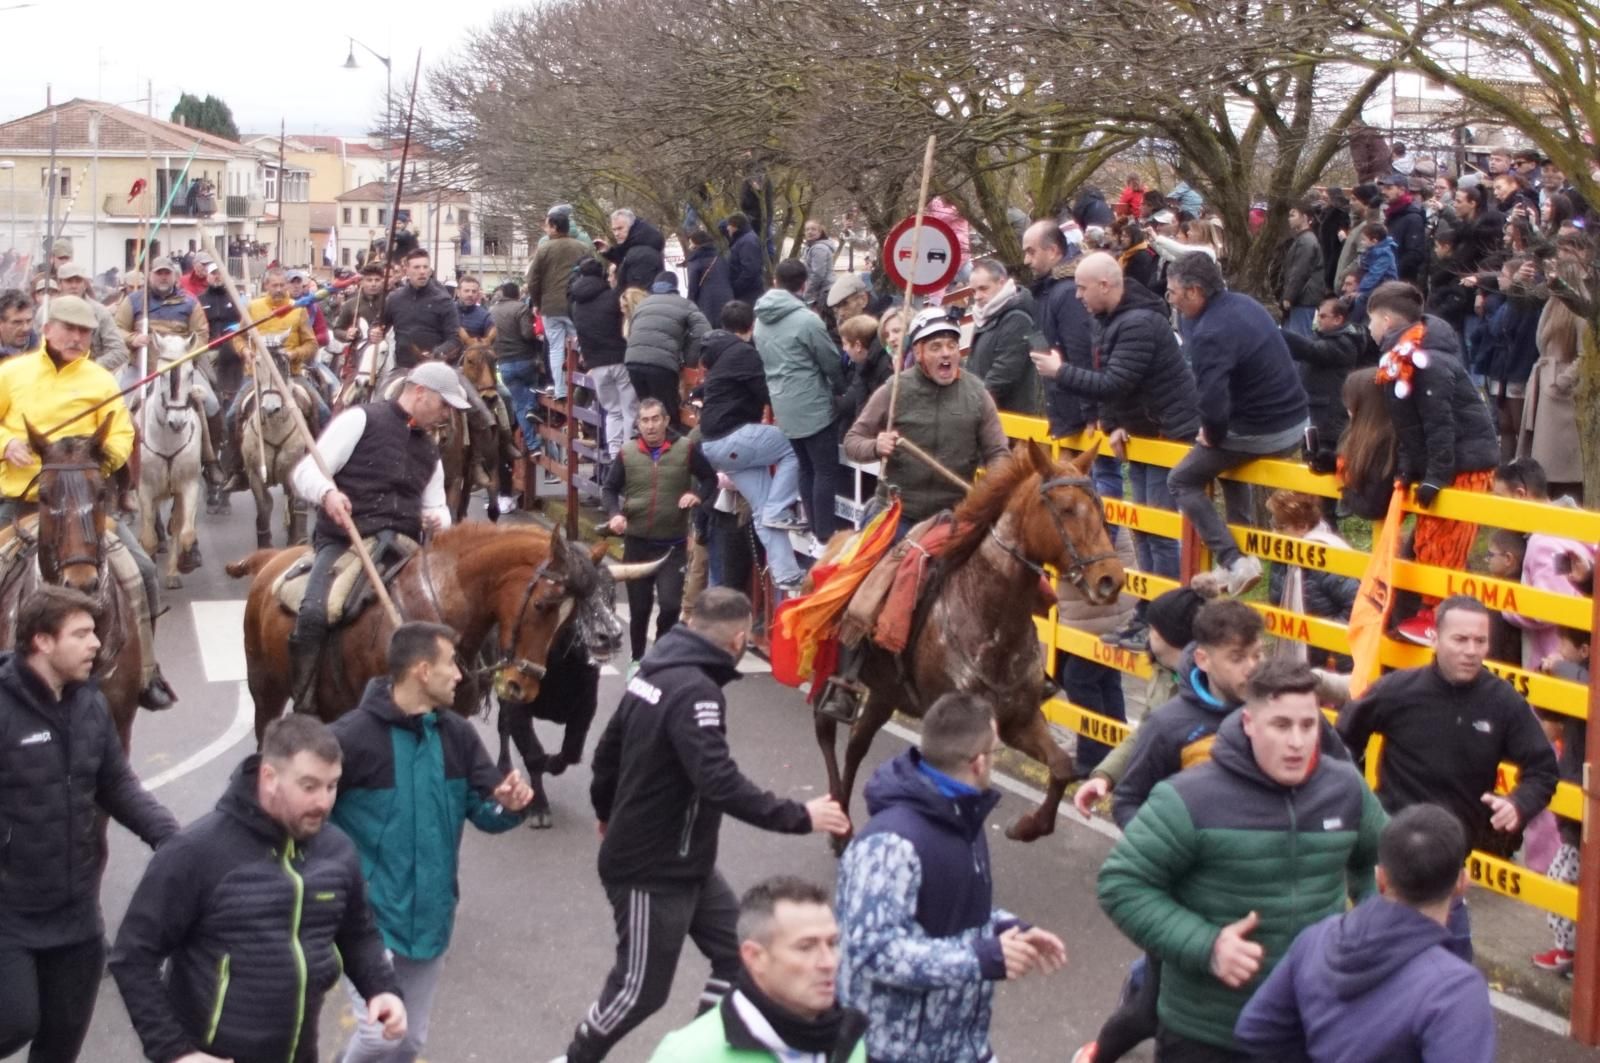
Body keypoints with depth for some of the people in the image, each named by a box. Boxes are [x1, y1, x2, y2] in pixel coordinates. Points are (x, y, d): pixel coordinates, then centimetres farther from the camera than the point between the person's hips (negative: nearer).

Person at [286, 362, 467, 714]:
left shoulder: (429, 450, 22)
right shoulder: (361, 420, 2)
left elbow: (435, 506, 28)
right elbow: (305, 472, -5)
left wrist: (438, 519, 2)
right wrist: (328, 493, -28)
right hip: (344, 539, -6)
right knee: (314, 614, -29)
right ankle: (302, 707, -18)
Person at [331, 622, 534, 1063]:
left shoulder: (458, 735, -2)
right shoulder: (352, 737, -19)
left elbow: (485, 812, 2)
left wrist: (508, 805, -20)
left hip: (428, 915, 6)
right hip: (367, 913, -6)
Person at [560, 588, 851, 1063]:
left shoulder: (657, 670, 4)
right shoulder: (694, 691, -26)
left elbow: (608, 748, 15)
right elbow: (719, 781, -36)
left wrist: (607, 813, 31)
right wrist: (798, 817, -31)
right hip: (651, 871, -10)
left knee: (738, 952, 12)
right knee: (642, 988, 5)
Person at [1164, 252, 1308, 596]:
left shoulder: (1209, 333, -23)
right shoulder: (1244, 303, 6)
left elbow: (1212, 403, -32)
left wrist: (1213, 436, -8)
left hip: (1259, 434, -9)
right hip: (1296, 422, 9)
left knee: (1182, 480, 11)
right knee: (1230, 465, 37)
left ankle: (1233, 561, -1)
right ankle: (1241, 543, 38)